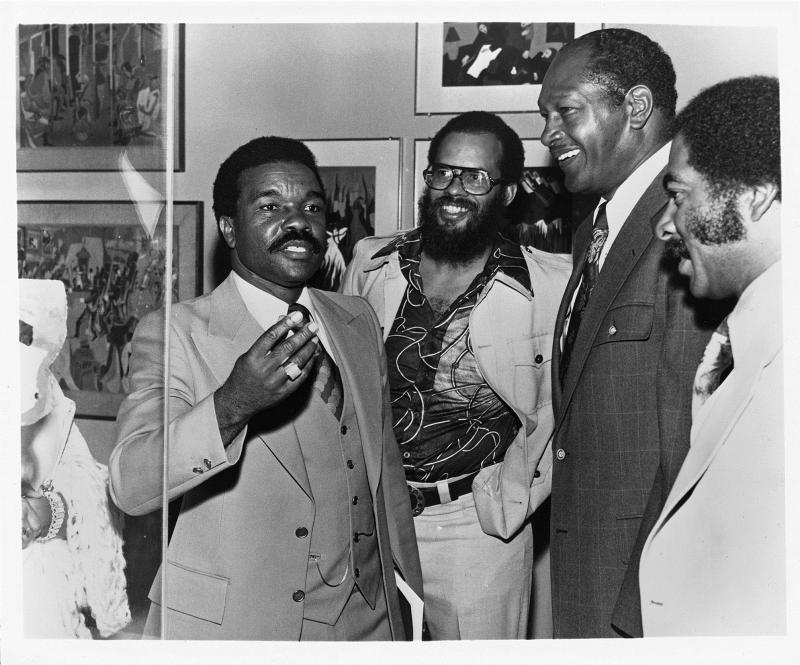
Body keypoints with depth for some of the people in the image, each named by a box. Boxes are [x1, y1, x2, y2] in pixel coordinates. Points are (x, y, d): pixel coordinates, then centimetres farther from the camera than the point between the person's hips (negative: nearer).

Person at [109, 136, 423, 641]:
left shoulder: (359, 321, 5)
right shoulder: (172, 332, -12)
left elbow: (385, 465, 11)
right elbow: (131, 488, -24)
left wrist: (411, 589, 11)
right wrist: (231, 405, -39)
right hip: (231, 627, -4)